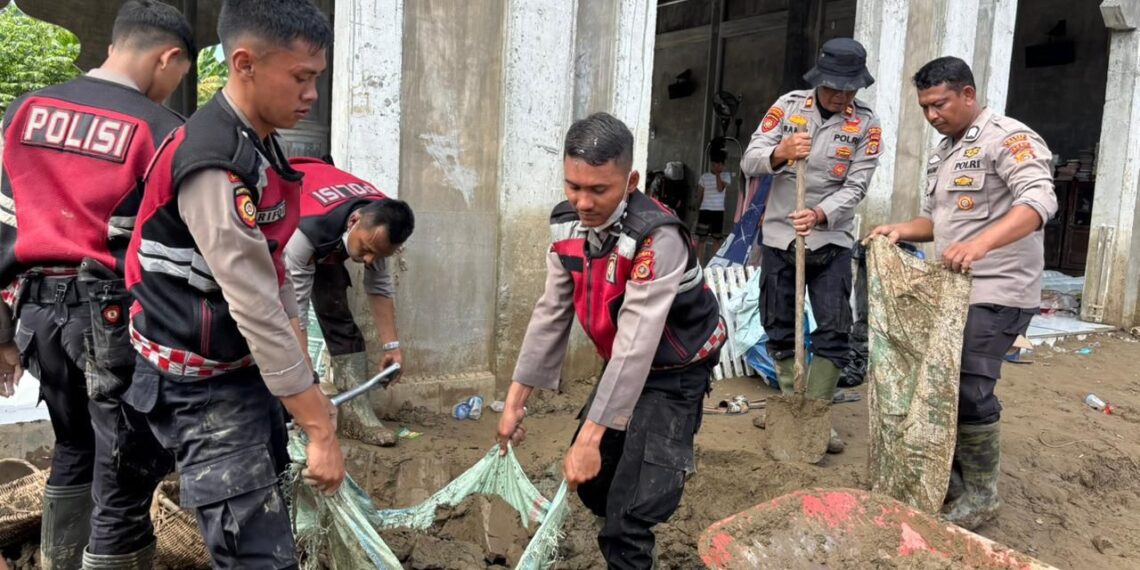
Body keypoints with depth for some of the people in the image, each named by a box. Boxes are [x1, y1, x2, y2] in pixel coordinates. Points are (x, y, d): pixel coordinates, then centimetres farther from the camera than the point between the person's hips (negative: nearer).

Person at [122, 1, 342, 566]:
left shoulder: (259, 146, 5)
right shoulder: (214, 165, -25)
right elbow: (256, 311, -27)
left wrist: (307, 387, 12)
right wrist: (319, 429, -22)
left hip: (247, 372, 9)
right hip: (202, 389, -9)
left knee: (270, 512, 21)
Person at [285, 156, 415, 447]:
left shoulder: (381, 221, -28)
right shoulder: (308, 230, -46)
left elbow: (380, 287, -15)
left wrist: (392, 345, -19)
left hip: (328, 242, 5)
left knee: (337, 312, -5)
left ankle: (354, 413, -6)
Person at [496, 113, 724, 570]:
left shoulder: (658, 238, -33)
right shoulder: (566, 225, -10)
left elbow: (637, 344, -34)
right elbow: (551, 314, -4)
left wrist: (590, 436, -34)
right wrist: (515, 401, -2)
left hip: (673, 372, -7)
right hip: (619, 364, 7)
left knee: (631, 508, -12)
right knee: (589, 479, 20)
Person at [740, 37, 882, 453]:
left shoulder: (866, 124, -5)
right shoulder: (788, 105, -3)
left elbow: (855, 187, -11)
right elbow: (749, 162, -8)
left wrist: (819, 215, -29)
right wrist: (779, 152, -29)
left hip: (831, 239, -1)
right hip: (779, 235, 1)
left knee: (834, 330, -4)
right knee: (779, 326, 8)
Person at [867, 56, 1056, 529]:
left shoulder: (1007, 138, -11)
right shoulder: (943, 152, 16)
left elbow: (1040, 200, -27)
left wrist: (982, 242, -42)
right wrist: (902, 231, 2)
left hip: (996, 295, -8)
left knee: (969, 392, -10)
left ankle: (981, 496, 6)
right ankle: (950, 480, 24)